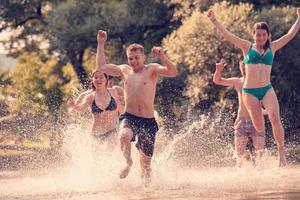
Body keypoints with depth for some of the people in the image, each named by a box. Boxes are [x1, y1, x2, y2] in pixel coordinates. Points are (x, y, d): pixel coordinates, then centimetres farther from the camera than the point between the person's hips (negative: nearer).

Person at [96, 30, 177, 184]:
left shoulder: (152, 70, 1)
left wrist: (162, 56, -28)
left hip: (148, 121, -1)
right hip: (129, 117, 1)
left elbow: (173, 72, -14)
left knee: (146, 161, 4)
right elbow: (101, 66, 16)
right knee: (124, 135, -36)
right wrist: (101, 44, 12)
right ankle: (128, 162, -12)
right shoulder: (124, 70, 12)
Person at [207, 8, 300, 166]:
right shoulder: (247, 47, 8)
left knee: (275, 117, -22)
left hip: (267, 89, 1)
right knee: (259, 128, -6)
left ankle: (281, 152, -16)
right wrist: (213, 20, -2)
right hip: (249, 91, 0)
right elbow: (226, 35, 4)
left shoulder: (272, 47, 11)